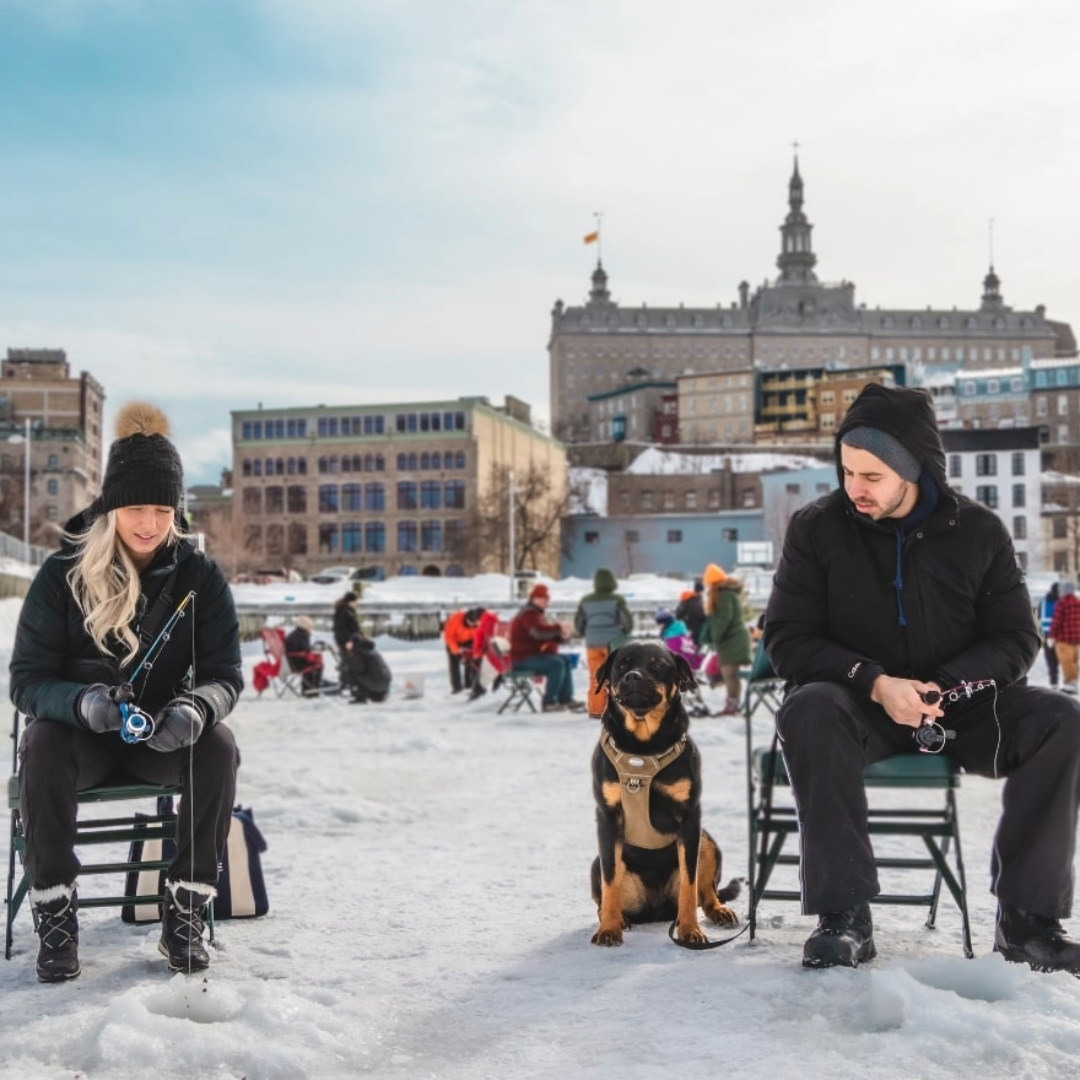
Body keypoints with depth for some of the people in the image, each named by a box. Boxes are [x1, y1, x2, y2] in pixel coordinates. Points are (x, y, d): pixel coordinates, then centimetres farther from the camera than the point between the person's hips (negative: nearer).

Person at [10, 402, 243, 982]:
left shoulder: (199, 575, -6)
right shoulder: (63, 573, -10)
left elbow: (225, 674, -6)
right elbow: (28, 679, -11)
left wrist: (197, 707, -32)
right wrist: (82, 701, -34)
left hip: (165, 736, 1)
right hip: (82, 732, -1)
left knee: (218, 746, -30)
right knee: (43, 746, -34)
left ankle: (185, 909, -18)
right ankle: (54, 917, -21)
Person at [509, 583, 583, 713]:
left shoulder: (536, 614, 22)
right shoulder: (528, 614, -15)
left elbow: (547, 634, 20)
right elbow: (539, 631, -34)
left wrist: (562, 635, -1)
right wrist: (558, 628, -25)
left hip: (534, 654, 11)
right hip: (523, 659, -11)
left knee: (565, 661, 5)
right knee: (556, 664, -26)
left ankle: (566, 699, 1)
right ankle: (548, 702, -21)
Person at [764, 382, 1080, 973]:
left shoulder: (979, 531, -1)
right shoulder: (816, 528, -4)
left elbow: (1015, 637, 0)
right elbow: (786, 637, -6)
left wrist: (946, 686, -20)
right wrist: (874, 682, -22)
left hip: (960, 708, 2)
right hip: (859, 707, -1)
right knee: (806, 711, -35)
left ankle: (1027, 918, -20)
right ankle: (844, 916, -33)